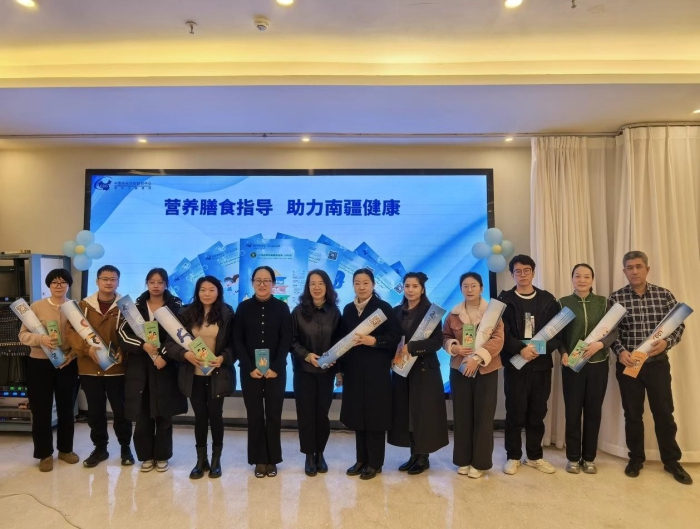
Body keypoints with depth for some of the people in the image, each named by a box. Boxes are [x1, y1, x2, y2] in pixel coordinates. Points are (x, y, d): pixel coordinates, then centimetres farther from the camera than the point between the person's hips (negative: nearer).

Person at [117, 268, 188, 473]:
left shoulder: (175, 306, 2)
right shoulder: (137, 306, 7)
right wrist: (143, 345, -15)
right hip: (139, 366, 2)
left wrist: (164, 355, -17)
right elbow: (123, 333, -1)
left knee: (164, 414, 4)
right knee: (142, 414, 4)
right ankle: (146, 456, 19)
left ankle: (162, 456, 18)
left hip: (165, 367, -1)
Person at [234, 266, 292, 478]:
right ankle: (259, 460, 18)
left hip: (276, 371, 0)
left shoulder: (282, 307, 1)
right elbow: (237, 340, -1)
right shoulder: (244, 307, 2)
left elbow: (286, 340, -3)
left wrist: (275, 367, -12)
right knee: (255, 415, 5)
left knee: (274, 415, 5)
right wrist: (250, 367, -11)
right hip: (250, 371, 1)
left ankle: (272, 459, 18)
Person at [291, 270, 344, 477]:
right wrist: (307, 355, -17)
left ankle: (320, 454, 24)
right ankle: (309, 455, 16)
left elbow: (340, 340, 5)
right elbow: (292, 341, -3)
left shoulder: (334, 312, 1)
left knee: (322, 412, 7)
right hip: (304, 370, -1)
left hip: (327, 370, 1)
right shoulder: (299, 311, -4)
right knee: (306, 413, 2)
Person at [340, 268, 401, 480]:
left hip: (376, 372, -5)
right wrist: (340, 368, 10)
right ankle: (361, 459, 24)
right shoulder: (348, 309, 9)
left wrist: (373, 340, -23)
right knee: (357, 415, 11)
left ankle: (375, 463, 16)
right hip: (353, 371, 5)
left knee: (374, 415, 3)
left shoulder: (383, 308, -6)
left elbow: (395, 337, -9)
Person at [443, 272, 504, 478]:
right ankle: (463, 460, 20)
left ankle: (480, 462, 16)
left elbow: (498, 339, -12)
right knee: (462, 415, 7)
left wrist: (478, 357, -23)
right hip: (459, 369, 2)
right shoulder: (453, 314, 5)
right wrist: (454, 347, -13)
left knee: (483, 416, 3)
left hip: (486, 370, -2)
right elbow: (444, 337, 10)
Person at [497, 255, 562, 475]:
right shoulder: (505, 300, 0)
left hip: (541, 364, 2)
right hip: (515, 364, -2)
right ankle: (513, 456, 17)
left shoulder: (548, 300, 7)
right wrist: (520, 349, -21)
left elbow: (558, 332, 2)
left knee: (537, 413, 11)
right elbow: (501, 333, -7)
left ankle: (535, 456, 25)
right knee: (515, 412, 3)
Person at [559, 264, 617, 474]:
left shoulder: (603, 302, 4)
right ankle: (573, 457, 17)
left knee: (594, 411, 9)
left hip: (598, 364, 1)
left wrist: (600, 344, -18)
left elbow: (614, 331, 0)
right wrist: (563, 353, -14)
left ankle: (589, 458, 22)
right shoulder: (563, 303, 1)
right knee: (572, 410, 4)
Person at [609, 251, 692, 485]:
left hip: (658, 364, 1)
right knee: (632, 414, 11)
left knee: (664, 413, 9)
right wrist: (620, 351, -18)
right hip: (628, 364, -1)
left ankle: (671, 461, 27)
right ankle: (636, 458, 26)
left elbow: (678, 325, 1)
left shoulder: (664, 295, 0)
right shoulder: (616, 298, -4)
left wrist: (667, 342, -17)